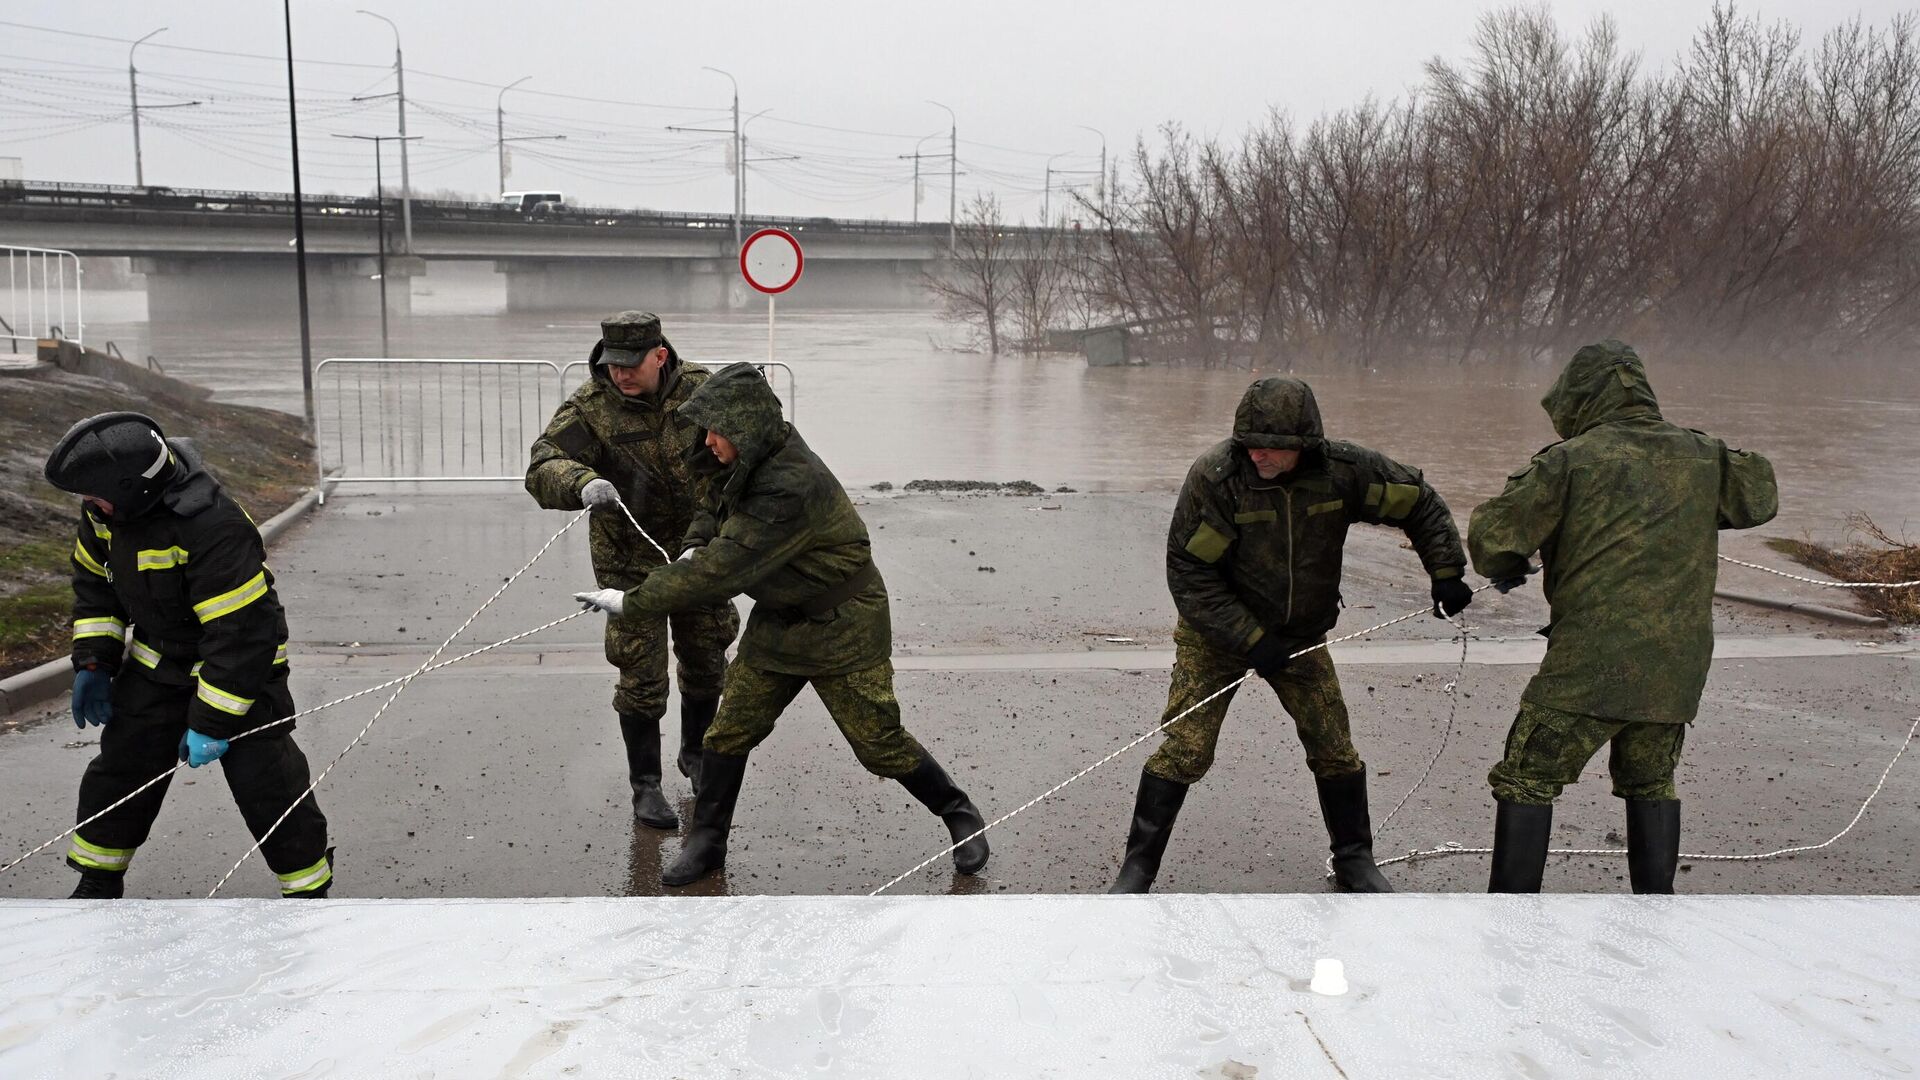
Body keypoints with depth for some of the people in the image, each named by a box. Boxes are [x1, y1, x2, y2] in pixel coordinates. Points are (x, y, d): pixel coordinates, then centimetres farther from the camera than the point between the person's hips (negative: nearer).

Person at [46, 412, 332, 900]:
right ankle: (98, 885, 31)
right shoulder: (107, 511, -10)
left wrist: (211, 723, -27)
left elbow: (242, 634, -32)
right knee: (120, 769, 13)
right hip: (156, 665, 7)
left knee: (267, 785, -6)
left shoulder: (214, 529, -35)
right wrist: (93, 661, 3)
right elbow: (94, 580, 10)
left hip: (241, 666, -7)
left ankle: (310, 887, 10)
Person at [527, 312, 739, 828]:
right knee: (642, 676, -1)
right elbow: (542, 469, -31)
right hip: (630, 558, -3)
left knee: (706, 661, 16)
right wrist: (583, 484, -52)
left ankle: (696, 754, 41)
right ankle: (645, 784, 16)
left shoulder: (700, 388, -12)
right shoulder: (590, 406, -20)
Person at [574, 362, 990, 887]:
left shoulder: (790, 488, -34)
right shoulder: (752, 460, -5)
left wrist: (631, 602, -28)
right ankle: (706, 842, 18)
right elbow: (715, 503, 16)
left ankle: (960, 815, 22)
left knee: (880, 743, 0)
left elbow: (724, 570, -34)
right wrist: (694, 548, -7)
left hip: (841, 628, -8)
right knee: (729, 731, 4)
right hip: (778, 621, 8)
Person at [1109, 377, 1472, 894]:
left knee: (1335, 750, 7)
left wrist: (1446, 573, -5)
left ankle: (1355, 861, 28)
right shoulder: (1215, 476, -26)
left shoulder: (1343, 470, -17)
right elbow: (1188, 573, -22)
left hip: (1301, 634, 3)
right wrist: (1250, 640, -23)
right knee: (1184, 750, -10)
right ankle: (1137, 867, 4)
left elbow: (1420, 503, 1)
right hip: (1217, 633, -3)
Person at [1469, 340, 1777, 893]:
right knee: (1651, 784, 24)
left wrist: (1506, 569, 13)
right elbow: (1759, 498, 28)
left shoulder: (1572, 459, -6)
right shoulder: (1699, 456, 9)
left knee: (1526, 781, 4)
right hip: (1676, 666, 6)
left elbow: (1493, 534, -8)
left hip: (1592, 663, -5)